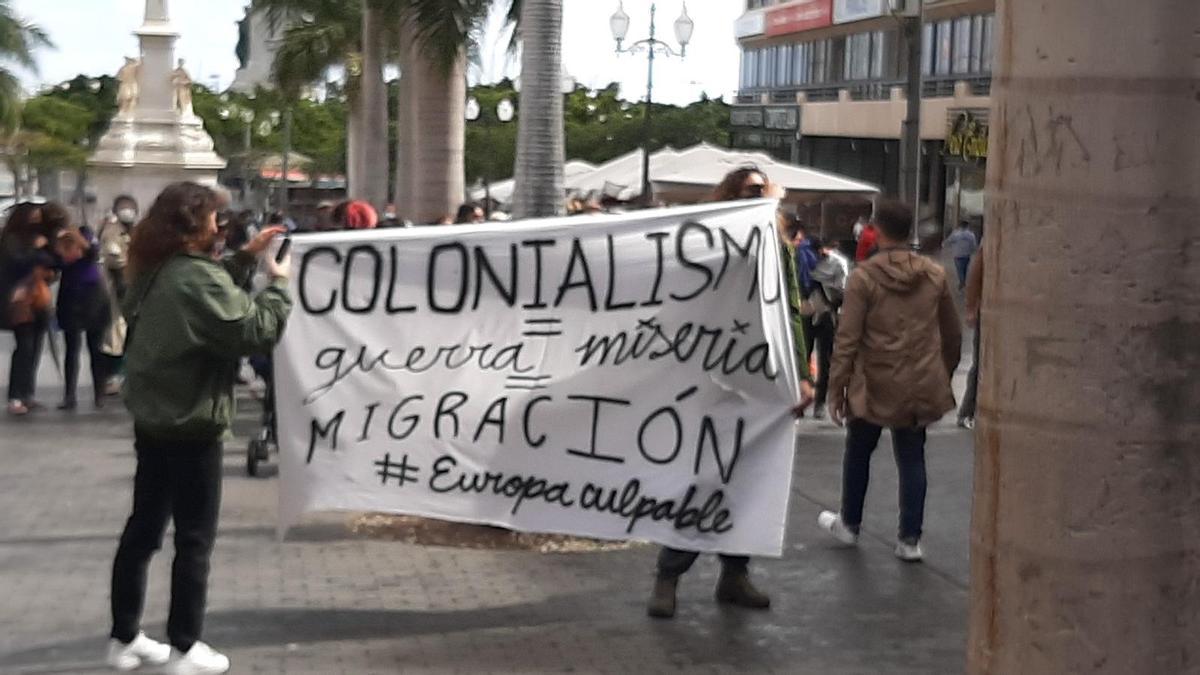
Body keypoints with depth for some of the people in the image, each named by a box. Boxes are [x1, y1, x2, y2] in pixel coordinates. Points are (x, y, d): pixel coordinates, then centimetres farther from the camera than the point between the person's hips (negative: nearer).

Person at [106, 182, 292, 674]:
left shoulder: (158, 270, 6)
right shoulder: (199, 277, -22)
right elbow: (256, 333, -23)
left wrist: (245, 257, 11)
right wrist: (277, 283, -10)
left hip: (152, 419, 9)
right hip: (190, 425, -9)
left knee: (143, 527, 15)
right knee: (195, 539, 1)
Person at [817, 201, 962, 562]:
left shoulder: (863, 277, -12)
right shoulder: (935, 275, 1)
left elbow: (847, 340, -13)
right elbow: (953, 333, 9)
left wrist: (836, 388, -6)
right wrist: (944, 374, 22)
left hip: (874, 384, -3)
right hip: (920, 386, 3)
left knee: (858, 453, 17)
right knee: (912, 459, 11)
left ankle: (849, 524, 32)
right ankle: (910, 539, 11)